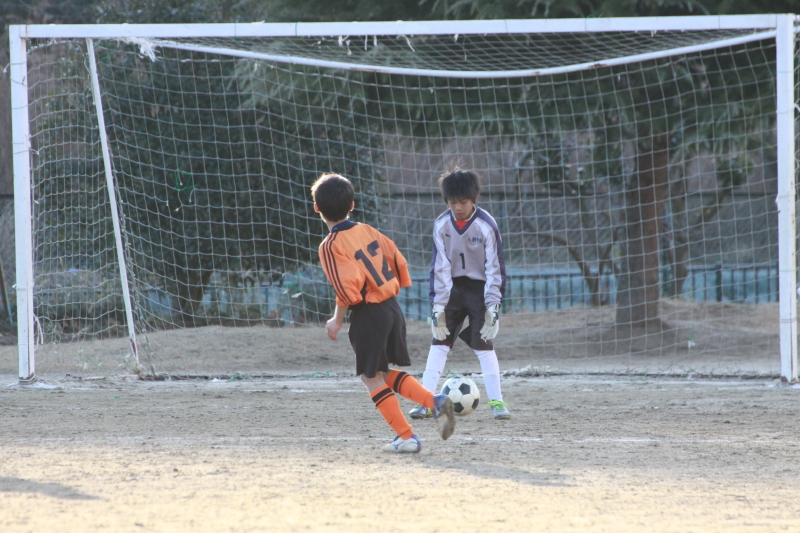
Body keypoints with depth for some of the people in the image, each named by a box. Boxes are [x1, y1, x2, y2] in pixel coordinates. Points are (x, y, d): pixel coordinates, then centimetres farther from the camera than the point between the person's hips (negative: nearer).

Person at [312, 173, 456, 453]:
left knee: (372, 377, 6)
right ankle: (435, 401, 4)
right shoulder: (367, 231, 7)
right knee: (386, 373, 21)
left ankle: (406, 436, 5)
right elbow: (397, 261, 8)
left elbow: (348, 287, -21)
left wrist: (337, 320, -8)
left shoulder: (331, 246, -14)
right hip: (392, 308, 7)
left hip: (368, 314, -7)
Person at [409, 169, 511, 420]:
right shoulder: (442, 225, -8)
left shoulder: (487, 226, -16)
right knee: (439, 342, -1)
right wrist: (437, 303, -8)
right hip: (452, 288, 3)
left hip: (480, 287, -3)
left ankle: (497, 401, -1)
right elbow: (439, 265, -4)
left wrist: (493, 304, -15)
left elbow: (495, 267, -12)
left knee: (483, 343, -8)